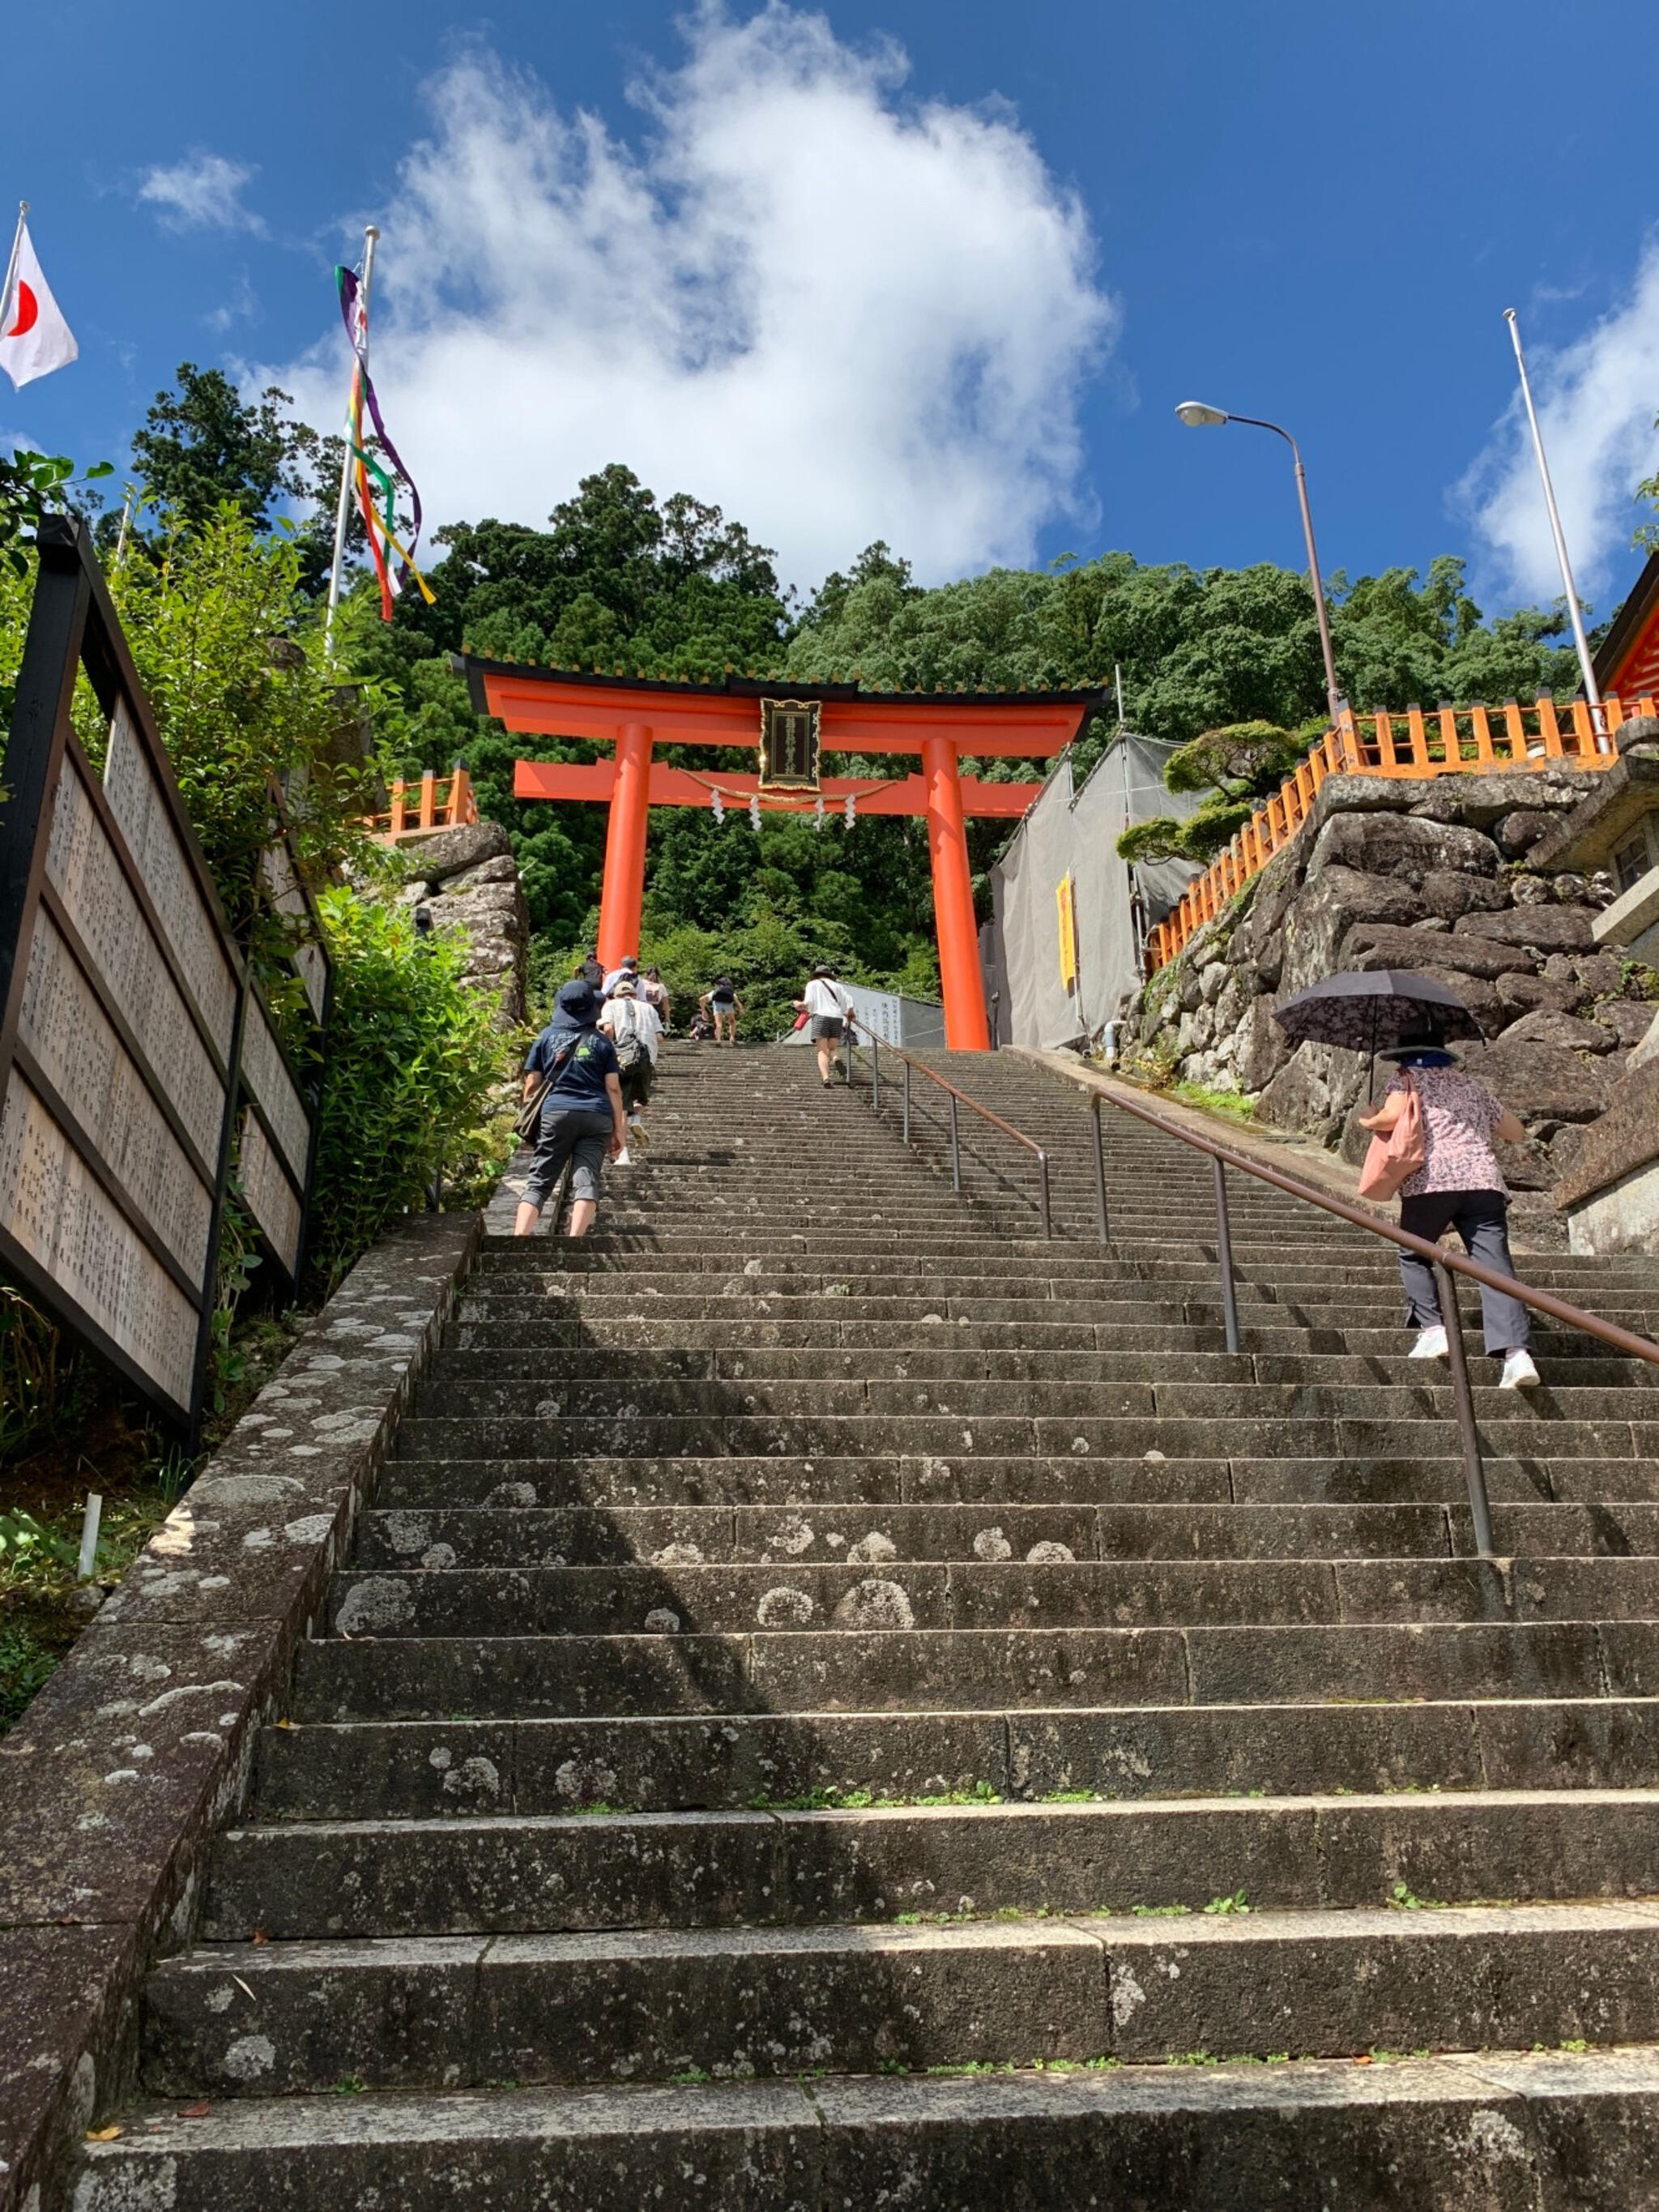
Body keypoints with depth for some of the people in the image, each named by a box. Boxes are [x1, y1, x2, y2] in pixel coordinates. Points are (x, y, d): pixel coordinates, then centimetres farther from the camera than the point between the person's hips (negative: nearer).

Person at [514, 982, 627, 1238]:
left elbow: (532, 1083, 9)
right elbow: (613, 1088, 7)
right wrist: (619, 1129, 9)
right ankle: (574, 1242, -19)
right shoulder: (601, 1041, 12)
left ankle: (519, 1238, -14)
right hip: (597, 1118, 0)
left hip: (556, 1113, 0)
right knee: (586, 1180, -5)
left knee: (539, 1182, 1)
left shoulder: (548, 1036, 12)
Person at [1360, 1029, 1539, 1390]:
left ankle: (1432, 1329, 2)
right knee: (1496, 1267, -6)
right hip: (1484, 1182, 4)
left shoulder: (1408, 1079, 14)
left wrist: (1367, 1121, 13)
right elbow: (1516, 1133, 34)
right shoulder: (1472, 1086, 29)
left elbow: (1392, 1116, -8)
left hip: (1431, 1182, -3)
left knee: (1413, 1255, 17)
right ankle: (1517, 1352, -20)